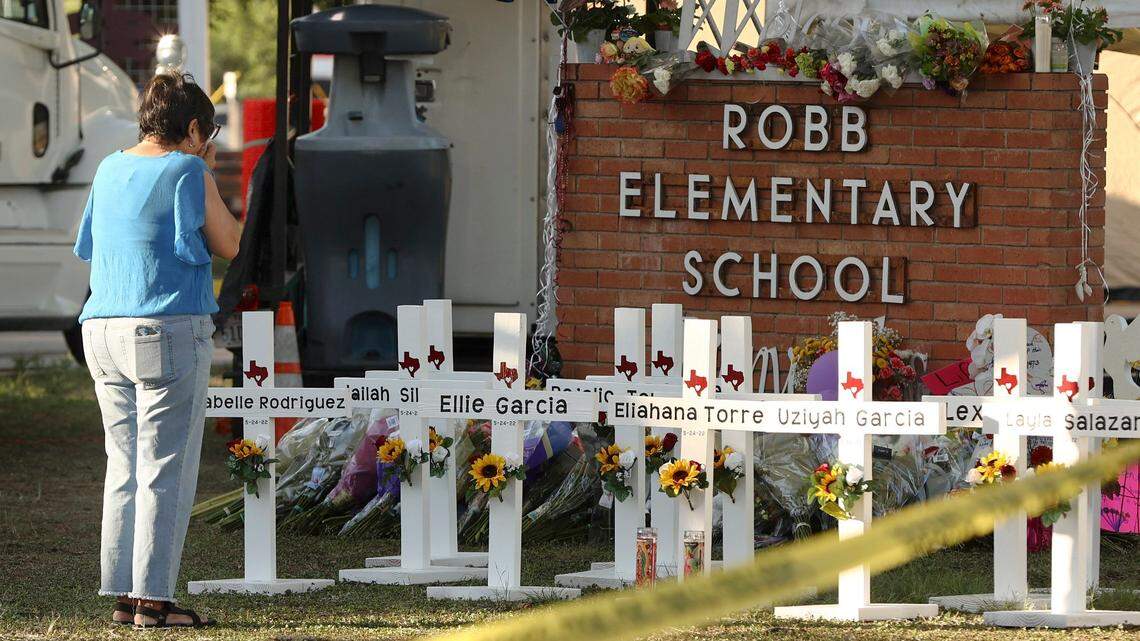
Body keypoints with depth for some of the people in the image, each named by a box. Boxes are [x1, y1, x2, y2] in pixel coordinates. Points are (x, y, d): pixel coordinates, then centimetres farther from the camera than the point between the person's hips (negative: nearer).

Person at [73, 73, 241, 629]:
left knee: (125, 467, 11)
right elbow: (228, 245, -1)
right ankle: (153, 598, -5)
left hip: (103, 331, 7)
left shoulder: (110, 170, 11)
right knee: (166, 469, -3)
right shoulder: (186, 172, -8)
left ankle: (123, 594, 11)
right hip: (169, 332, -7)